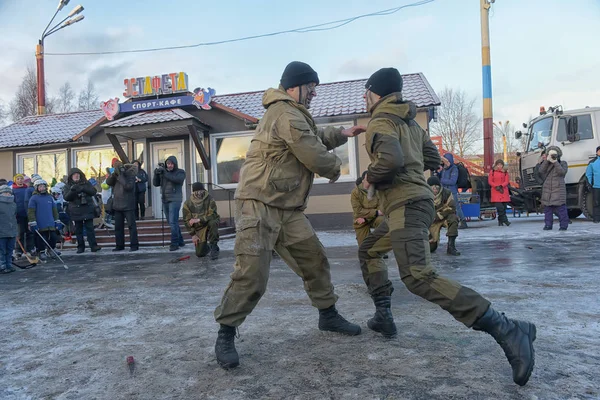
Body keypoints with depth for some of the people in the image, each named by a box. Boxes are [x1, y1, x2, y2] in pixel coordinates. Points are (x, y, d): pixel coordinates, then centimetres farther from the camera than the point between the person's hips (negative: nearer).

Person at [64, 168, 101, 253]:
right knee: (78, 229, 5)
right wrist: (72, 190, -21)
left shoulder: (86, 183, 7)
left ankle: (93, 246, -5)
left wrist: (83, 189, -19)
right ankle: (80, 247, 13)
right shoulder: (69, 185, 6)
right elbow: (66, 198, -3)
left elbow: (93, 192, -3)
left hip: (87, 210, -1)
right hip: (76, 211, 1)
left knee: (89, 227, -5)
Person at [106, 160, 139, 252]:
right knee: (118, 227, 10)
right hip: (117, 206, 7)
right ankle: (119, 245, 18)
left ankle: (134, 245, 0)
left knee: (131, 225, -3)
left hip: (128, 206, -6)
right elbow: (108, 182, 1)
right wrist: (114, 174, -13)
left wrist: (120, 176, -18)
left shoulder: (130, 175, -7)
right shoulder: (115, 176, 12)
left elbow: (128, 186, -21)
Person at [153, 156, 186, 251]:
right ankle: (180, 241, 20)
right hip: (165, 200, 6)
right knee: (171, 222, 10)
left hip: (175, 200, -6)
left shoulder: (180, 172, -1)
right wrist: (156, 174, -10)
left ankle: (174, 243, -13)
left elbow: (176, 179, -22)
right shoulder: (163, 172, 12)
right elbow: (155, 183, 5)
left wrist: (165, 172, -23)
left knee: (173, 222, -14)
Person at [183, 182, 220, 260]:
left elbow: (213, 215, -21)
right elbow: (187, 220, -1)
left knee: (213, 223, -39)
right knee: (200, 253, -9)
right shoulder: (187, 203, -7)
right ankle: (207, 248, 30)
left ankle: (213, 247, -20)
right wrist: (193, 234, -5)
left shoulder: (209, 199, -12)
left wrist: (199, 219, -31)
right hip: (199, 228, 1)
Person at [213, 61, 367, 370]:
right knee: (252, 276, -11)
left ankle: (328, 315, 29)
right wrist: (336, 167, 5)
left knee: (314, 260, 13)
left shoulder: (292, 114, 21)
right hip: (259, 205, -10)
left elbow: (316, 137, 36)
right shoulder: (288, 115, -14)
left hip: (287, 209, 11)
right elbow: (316, 157, -16)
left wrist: (342, 134, 22)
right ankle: (225, 336, 4)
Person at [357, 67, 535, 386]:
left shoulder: (380, 122, -8)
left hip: (406, 206, -11)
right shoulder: (409, 121, 20)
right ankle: (383, 316, 21)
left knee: (419, 277, -24)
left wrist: (370, 178, -9)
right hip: (414, 203, 11)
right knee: (367, 251, 24)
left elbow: (391, 159, -27)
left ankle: (506, 329, -27)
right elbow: (432, 158, 25)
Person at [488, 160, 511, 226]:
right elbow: (490, 181, 1)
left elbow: (507, 181, 2)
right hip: (496, 192, -2)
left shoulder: (505, 172, 11)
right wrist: (496, 186, -13)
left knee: (504, 207, 1)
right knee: (499, 206, -16)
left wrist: (501, 186, -16)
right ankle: (505, 220, -13)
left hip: (504, 191, 3)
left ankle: (500, 221, 10)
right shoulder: (492, 172, 6)